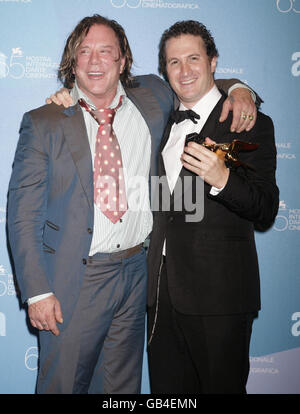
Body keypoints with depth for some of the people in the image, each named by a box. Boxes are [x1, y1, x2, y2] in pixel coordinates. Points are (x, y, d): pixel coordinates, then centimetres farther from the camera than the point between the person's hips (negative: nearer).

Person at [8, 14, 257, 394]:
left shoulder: (152, 98, 5)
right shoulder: (43, 124, -3)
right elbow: (23, 213, -5)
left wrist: (237, 91, -1)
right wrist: (37, 291, -12)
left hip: (135, 273, 3)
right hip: (73, 279, -3)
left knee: (122, 384, 16)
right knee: (62, 384, 8)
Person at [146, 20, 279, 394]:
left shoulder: (250, 123, -6)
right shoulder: (163, 122, 13)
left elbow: (265, 212, -11)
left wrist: (221, 178, -31)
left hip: (218, 295, -5)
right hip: (163, 291, 6)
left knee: (220, 387, 6)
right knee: (167, 390, 15)